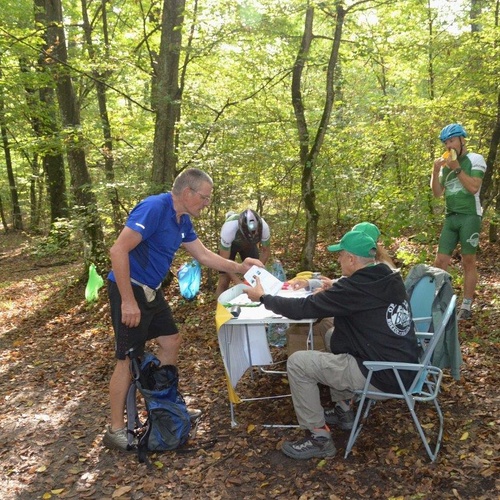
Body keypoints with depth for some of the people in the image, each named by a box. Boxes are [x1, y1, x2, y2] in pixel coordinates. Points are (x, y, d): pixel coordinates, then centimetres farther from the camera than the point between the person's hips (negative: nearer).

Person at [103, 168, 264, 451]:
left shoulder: (183, 221, 6)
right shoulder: (154, 208, -23)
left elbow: (204, 255, 17)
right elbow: (118, 251, -27)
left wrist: (239, 268, 8)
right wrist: (128, 301, -28)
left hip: (151, 290, 10)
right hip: (130, 290, -10)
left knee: (171, 342, 17)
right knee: (129, 359, -2)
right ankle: (116, 431, 12)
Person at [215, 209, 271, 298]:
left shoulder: (263, 227, -36)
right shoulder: (229, 228, -43)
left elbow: (266, 251, -16)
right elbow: (224, 260, -33)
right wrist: (238, 282, -39)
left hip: (249, 244, 2)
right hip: (229, 243, -2)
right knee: (224, 281, -11)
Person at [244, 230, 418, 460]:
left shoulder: (354, 287, -20)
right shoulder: (390, 279, 4)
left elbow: (302, 309, -15)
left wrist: (263, 298, -2)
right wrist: (334, 287, 20)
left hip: (384, 376, -9)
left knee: (297, 363, -6)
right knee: (334, 335, 26)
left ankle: (319, 439, 5)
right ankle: (343, 409, 31)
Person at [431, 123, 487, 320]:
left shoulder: (475, 159, -2)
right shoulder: (445, 164, 14)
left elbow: (474, 187, -14)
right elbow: (437, 193, 9)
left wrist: (457, 168, -16)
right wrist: (435, 171, -4)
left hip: (469, 216, -5)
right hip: (450, 218, 5)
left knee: (468, 262, 0)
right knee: (440, 261, 0)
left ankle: (466, 306, 6)